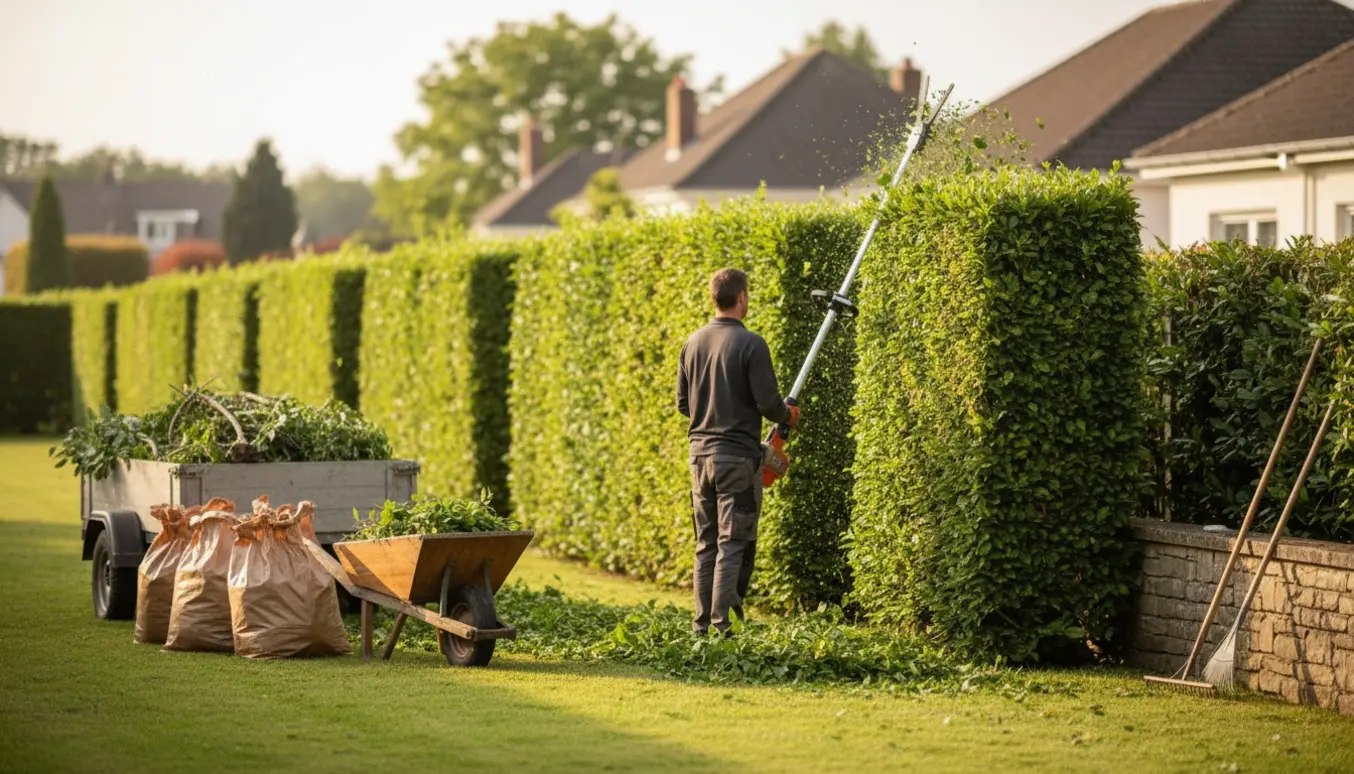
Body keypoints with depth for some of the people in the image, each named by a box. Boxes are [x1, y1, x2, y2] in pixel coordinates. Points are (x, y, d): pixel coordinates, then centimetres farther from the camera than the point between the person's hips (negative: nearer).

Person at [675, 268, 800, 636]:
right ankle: (722, 626, -6)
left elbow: (683, 403, 12)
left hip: (701, 452, 6)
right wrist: (788, 415, 7)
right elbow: (767, 402, -14)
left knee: (706, 544, 12)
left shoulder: (693, 343, 6)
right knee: (733, 545, -2)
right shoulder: (750, 344, -13)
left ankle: (702, 625, 13)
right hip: (737, 456, -6)